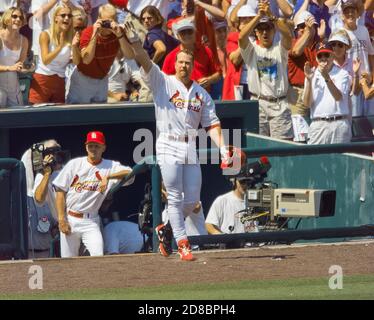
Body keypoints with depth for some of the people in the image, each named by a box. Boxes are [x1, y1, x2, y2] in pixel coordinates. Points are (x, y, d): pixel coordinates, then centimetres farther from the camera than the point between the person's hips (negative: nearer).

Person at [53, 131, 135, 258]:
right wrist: (61, 219, -8)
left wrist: (107, 177, -30)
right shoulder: (74, 164, 2)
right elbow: (60, 191, 1)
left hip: (91, 222, -1)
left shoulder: (111, 166, 0)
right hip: (69, 220, 1)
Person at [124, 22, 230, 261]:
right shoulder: (163, 82, 3)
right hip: (169, 147, -4)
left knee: (192, 200, 3)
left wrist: (222, 147, -5)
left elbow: (212, 124, 10)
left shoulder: (202, 94, 13)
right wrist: (135, 42, -28)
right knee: (175, 198, -6)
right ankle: (183, 244, -3)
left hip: (191, 149, 4)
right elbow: (145, 61, -11)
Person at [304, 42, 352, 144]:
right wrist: (309, 80, -8)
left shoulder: (342, 74, 6)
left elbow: (339, 97, -11)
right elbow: (307, 103, 3)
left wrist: (327, 77, -22)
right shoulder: (313, 75, 13)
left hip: (339, 124, -2)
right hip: (317, 123, 2)